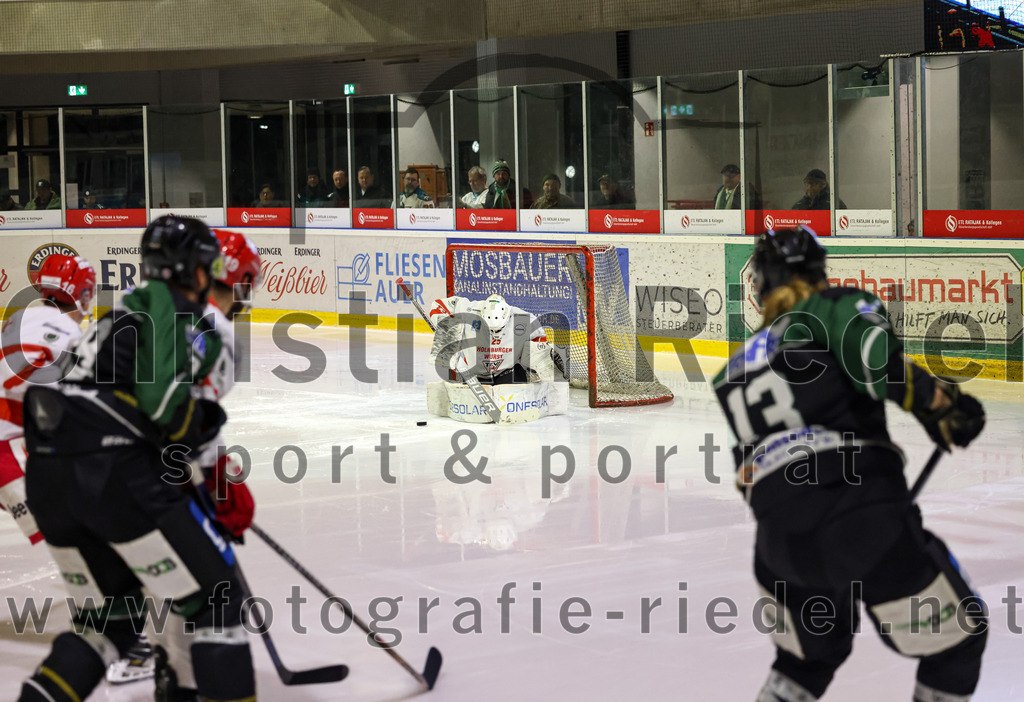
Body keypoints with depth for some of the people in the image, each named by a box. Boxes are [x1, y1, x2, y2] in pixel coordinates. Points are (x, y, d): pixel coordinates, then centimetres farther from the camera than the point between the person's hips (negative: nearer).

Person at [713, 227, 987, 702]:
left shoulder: (736, 367, 26)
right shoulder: (837, 307, 10)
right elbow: (874, 359, -13)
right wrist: (941, 403, -5)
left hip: (779, 538, 6)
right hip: (860, 506, -6)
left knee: (809, 654, 29)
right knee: (955, 639, 11)